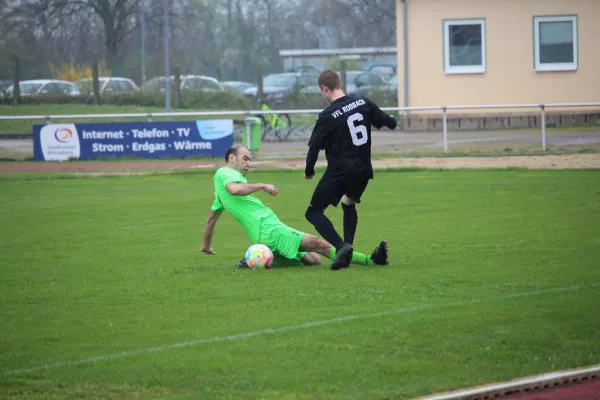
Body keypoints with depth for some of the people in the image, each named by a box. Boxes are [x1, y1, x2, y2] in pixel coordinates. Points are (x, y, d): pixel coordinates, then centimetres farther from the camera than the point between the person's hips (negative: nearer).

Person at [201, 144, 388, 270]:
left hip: (263, 234, 11)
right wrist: (263, 186, -17)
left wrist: (206, 246, 46)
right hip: (267, 228, -11)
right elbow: (235, 189, -26)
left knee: (313, 259, 1)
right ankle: (369, 260, -26)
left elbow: (211, 218, 37)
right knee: (318, 244, -19)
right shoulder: (224, 173, -1)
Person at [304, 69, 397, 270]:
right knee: (349, 204, 31)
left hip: (339, 171, -6)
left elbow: (314, 147, -11)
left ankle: (342, 247, -17)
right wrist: (391, 120, 35)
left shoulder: (327, 116, -15)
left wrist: (309, 171, 7)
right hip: (363, 170, 6)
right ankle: (348, 249, 17)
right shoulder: (364, 103, 0)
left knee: (314, 212, 3)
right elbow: (390, 123, 10)